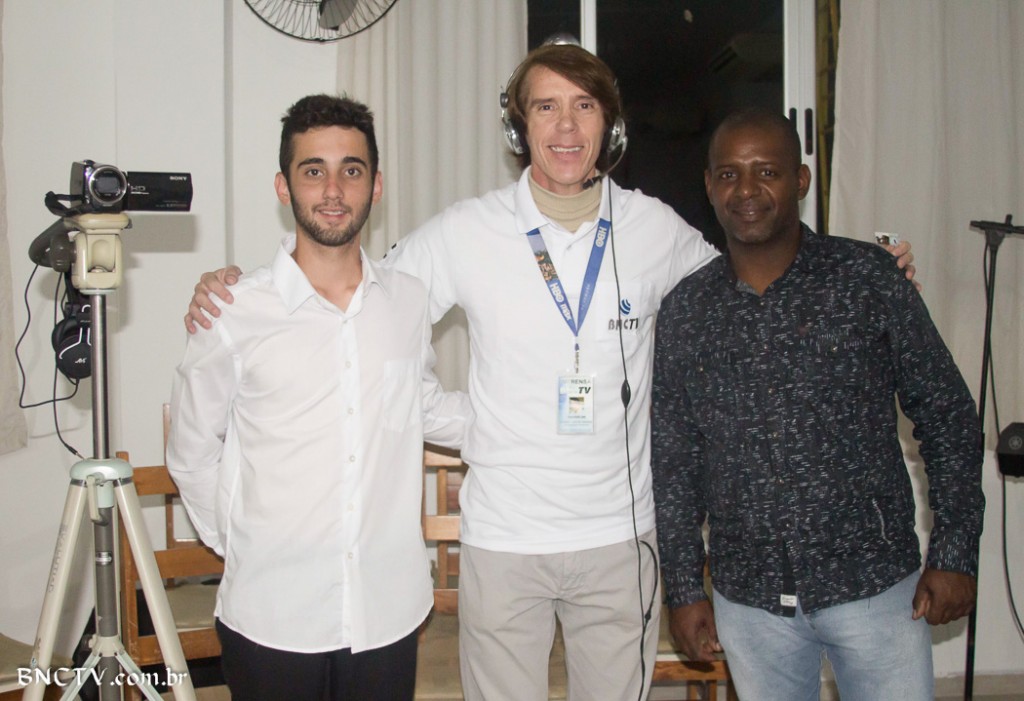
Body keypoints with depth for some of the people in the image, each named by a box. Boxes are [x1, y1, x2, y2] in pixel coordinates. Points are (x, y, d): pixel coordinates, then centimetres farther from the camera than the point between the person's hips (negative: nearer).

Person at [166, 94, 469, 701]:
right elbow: (191, 454, 4)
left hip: (389, 612, 3)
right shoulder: (235, 312, -8)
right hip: (270, 620, -2)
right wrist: (246, 547, 7)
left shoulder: (410, 299, 1)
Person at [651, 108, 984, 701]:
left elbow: (947, 415, 0)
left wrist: (955, 554, -4)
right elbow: (674, 458, 7)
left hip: (873, 584, -2)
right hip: (748, 598, 2)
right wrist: (685, 587, 6)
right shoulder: (685, 311, 1)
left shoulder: (868, 278, -5)